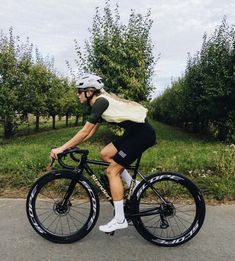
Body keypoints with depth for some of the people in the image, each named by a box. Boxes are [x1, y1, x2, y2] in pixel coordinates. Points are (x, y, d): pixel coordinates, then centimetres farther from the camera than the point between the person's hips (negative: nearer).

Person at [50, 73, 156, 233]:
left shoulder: (100, 102, -14)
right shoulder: (102, 101, 15)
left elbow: (85, 132, -17)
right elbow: (91, 132, 18)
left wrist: (62, 148, -12)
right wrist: (71, 145, 15)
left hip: (142, 133, -9)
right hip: (134, 132, 9)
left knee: (112, 171, -6)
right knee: (105, 154, 11)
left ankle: (120, 220, 2)